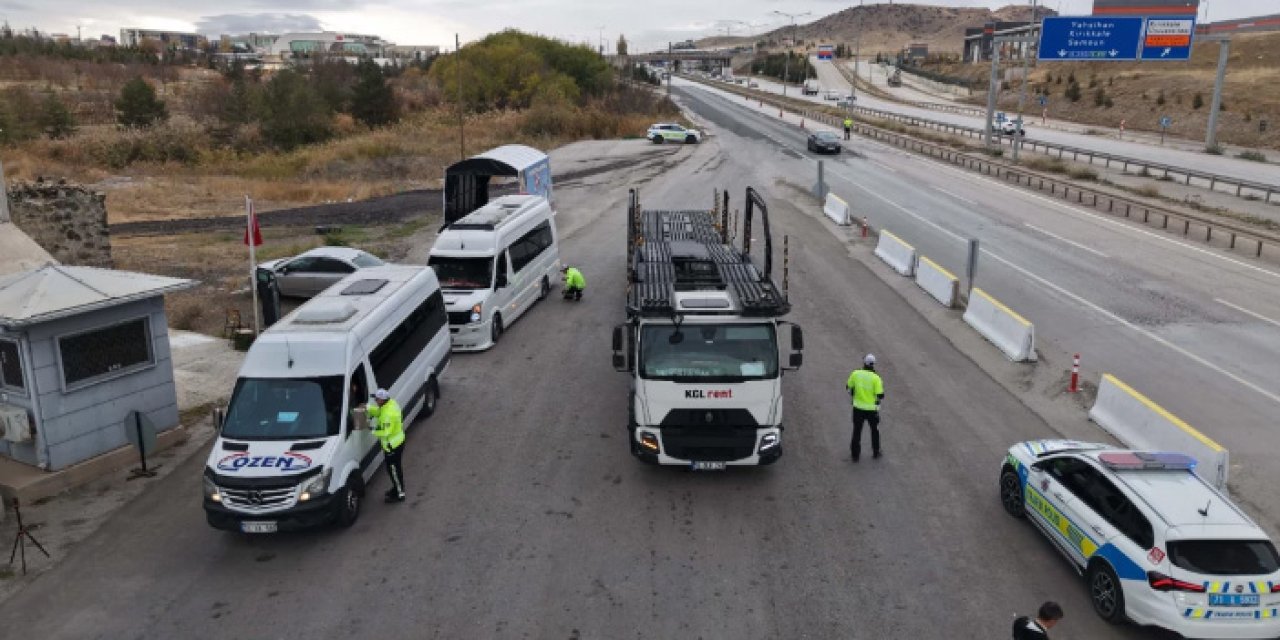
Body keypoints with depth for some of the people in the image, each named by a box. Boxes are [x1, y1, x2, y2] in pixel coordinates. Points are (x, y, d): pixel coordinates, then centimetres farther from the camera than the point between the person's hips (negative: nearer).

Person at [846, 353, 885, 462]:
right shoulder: (876, 378, -15)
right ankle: (876, 452, 31)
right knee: (875, 430, 20)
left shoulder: (855, 374, -8)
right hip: (872, 409, -1)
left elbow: (849, 387, 3)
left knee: (857, 431, 13)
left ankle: (855, 454, 17)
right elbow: (880, 396, -15)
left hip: (858, 408, 2)